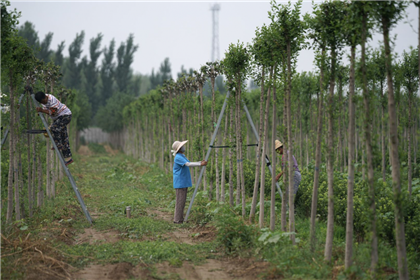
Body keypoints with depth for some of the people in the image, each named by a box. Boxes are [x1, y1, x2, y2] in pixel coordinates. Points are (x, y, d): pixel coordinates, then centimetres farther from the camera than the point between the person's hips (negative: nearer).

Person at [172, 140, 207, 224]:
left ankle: (180, 218, 16)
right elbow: (188, 164, -24)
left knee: (183, 201, 11)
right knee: (180, 201, -7)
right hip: (179, 183, -10)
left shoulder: (183, 156, 17)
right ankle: (177, 219, -3)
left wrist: (200, 162, 5)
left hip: (184, 182, 10)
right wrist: (200, 164, -25)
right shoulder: (178, 157, -15)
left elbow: (190, 164, 17)